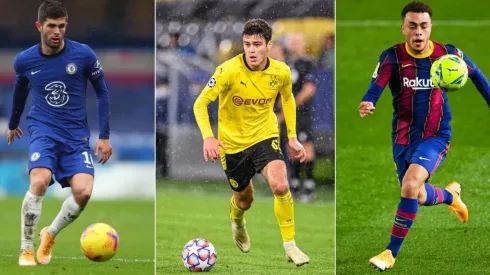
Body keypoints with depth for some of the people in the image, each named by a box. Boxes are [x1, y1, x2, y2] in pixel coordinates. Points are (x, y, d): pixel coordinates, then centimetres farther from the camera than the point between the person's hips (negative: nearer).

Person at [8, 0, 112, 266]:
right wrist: (13, 123, 35)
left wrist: (104, 136, 2)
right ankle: (26, 249, -10)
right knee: (40, 181, -28)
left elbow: (102, 91, 5)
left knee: (83, 191, -19)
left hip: (76, 134, 1)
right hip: (43, 130, -1)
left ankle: (50, 235, 11)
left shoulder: (83, 54, -7)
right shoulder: (24, 60, -2)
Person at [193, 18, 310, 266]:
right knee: (244, 200, 15)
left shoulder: (281, 72, -12)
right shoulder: (229, 71, -24)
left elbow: (287, 99, 10)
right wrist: (208, 138, -36)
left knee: (281, 186, -24)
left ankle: (290, 245, -8)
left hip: (265, 136, 1)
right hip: (233, 142, -1)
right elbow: (200, 103, -21)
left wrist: (292, 137, 7)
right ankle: (236, 219, 55)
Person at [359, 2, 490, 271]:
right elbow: (376, 87, -29)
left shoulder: (448, 54, -11)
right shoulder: (393, 57, -14)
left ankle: (391, 252, -13)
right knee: (419, 197, 14)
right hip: (403, 137, 3)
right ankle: (450, 195, 51)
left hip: (436, 136, -2)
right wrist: (366, 105, -51)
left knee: (410, 185, -26)